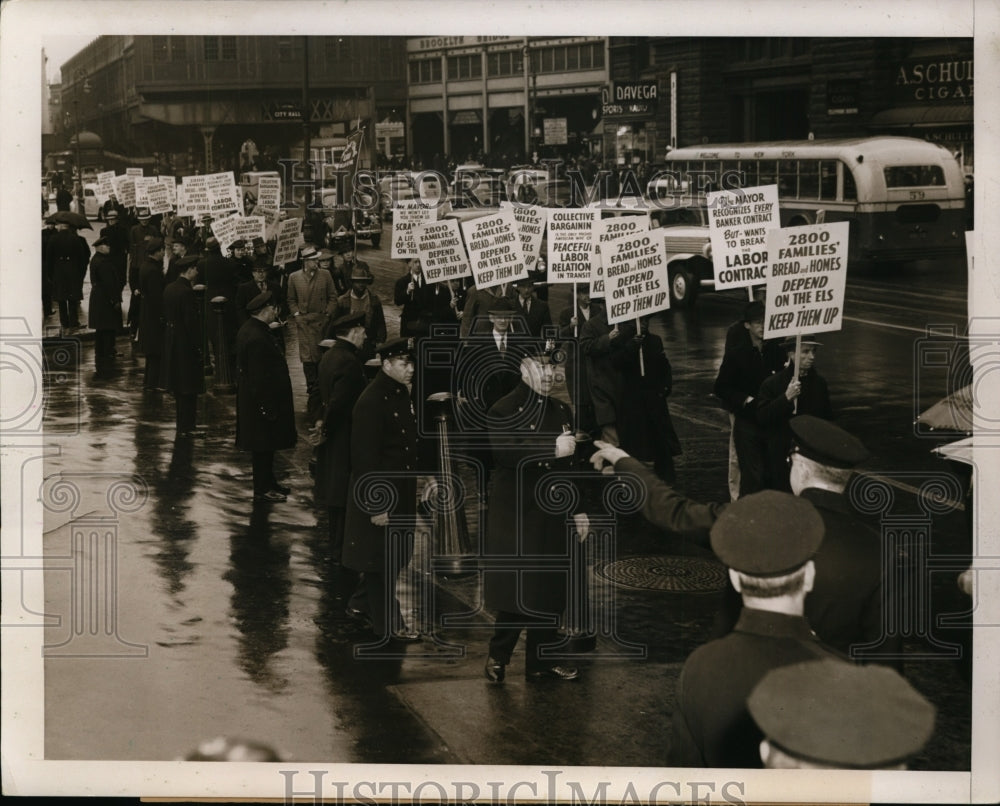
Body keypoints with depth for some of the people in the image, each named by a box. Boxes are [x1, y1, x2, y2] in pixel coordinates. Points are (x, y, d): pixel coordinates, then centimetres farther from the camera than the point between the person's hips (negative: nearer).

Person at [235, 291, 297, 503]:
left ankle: (268, 483, 32)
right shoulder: (257, 339, -27)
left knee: (265, 446, 21)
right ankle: (262, 490, 11)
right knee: (263, 446, 2)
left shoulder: (248, 329, 6)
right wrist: (268, 408, -22)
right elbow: (259, 378, -26)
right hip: (264, 402, -10)